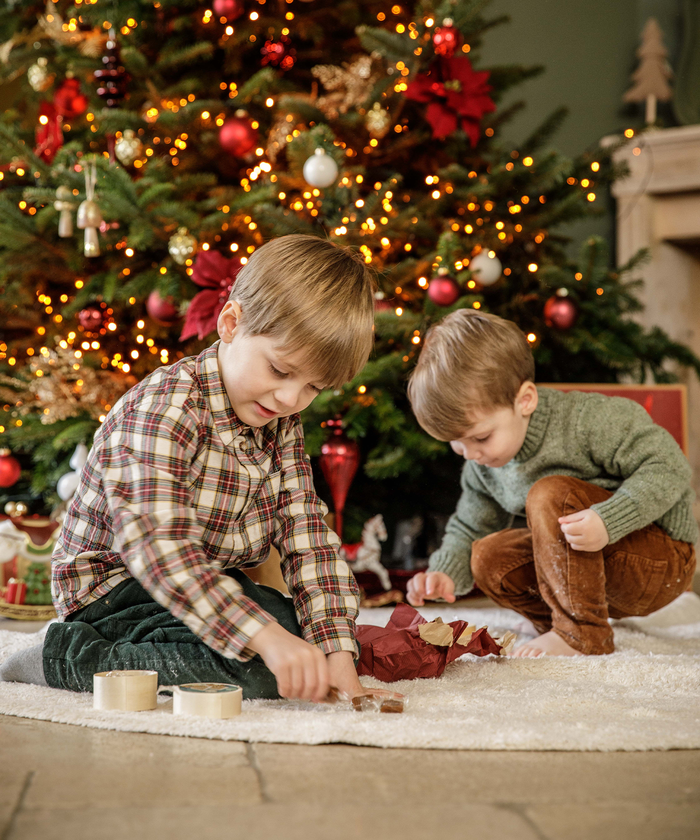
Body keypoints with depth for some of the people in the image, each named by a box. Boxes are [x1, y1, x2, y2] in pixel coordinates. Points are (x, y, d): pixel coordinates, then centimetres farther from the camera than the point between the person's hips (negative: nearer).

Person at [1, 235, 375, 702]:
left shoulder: (282, 421, 1)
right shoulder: (164, 409, -25)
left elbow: (307, 533, -7)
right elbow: (158, 547, -36)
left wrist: (336, 650, -21)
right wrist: (267, 637, -45)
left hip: (212, 587, 8)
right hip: (113, 587, -8)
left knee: (321, 628, -3)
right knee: (257, 667, -27)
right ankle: (73, 660, -13)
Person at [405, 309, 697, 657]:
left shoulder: (587, 420, -24)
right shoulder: (483, 465, -2)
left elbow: (667, 467, -24)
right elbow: (469, 528, 11)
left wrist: (606, 522, -37)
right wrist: (445, 572, -10)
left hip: (663, 557, -7)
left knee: (550, 496, -29)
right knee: (488, 556, -9)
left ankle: (581, 635, -22)